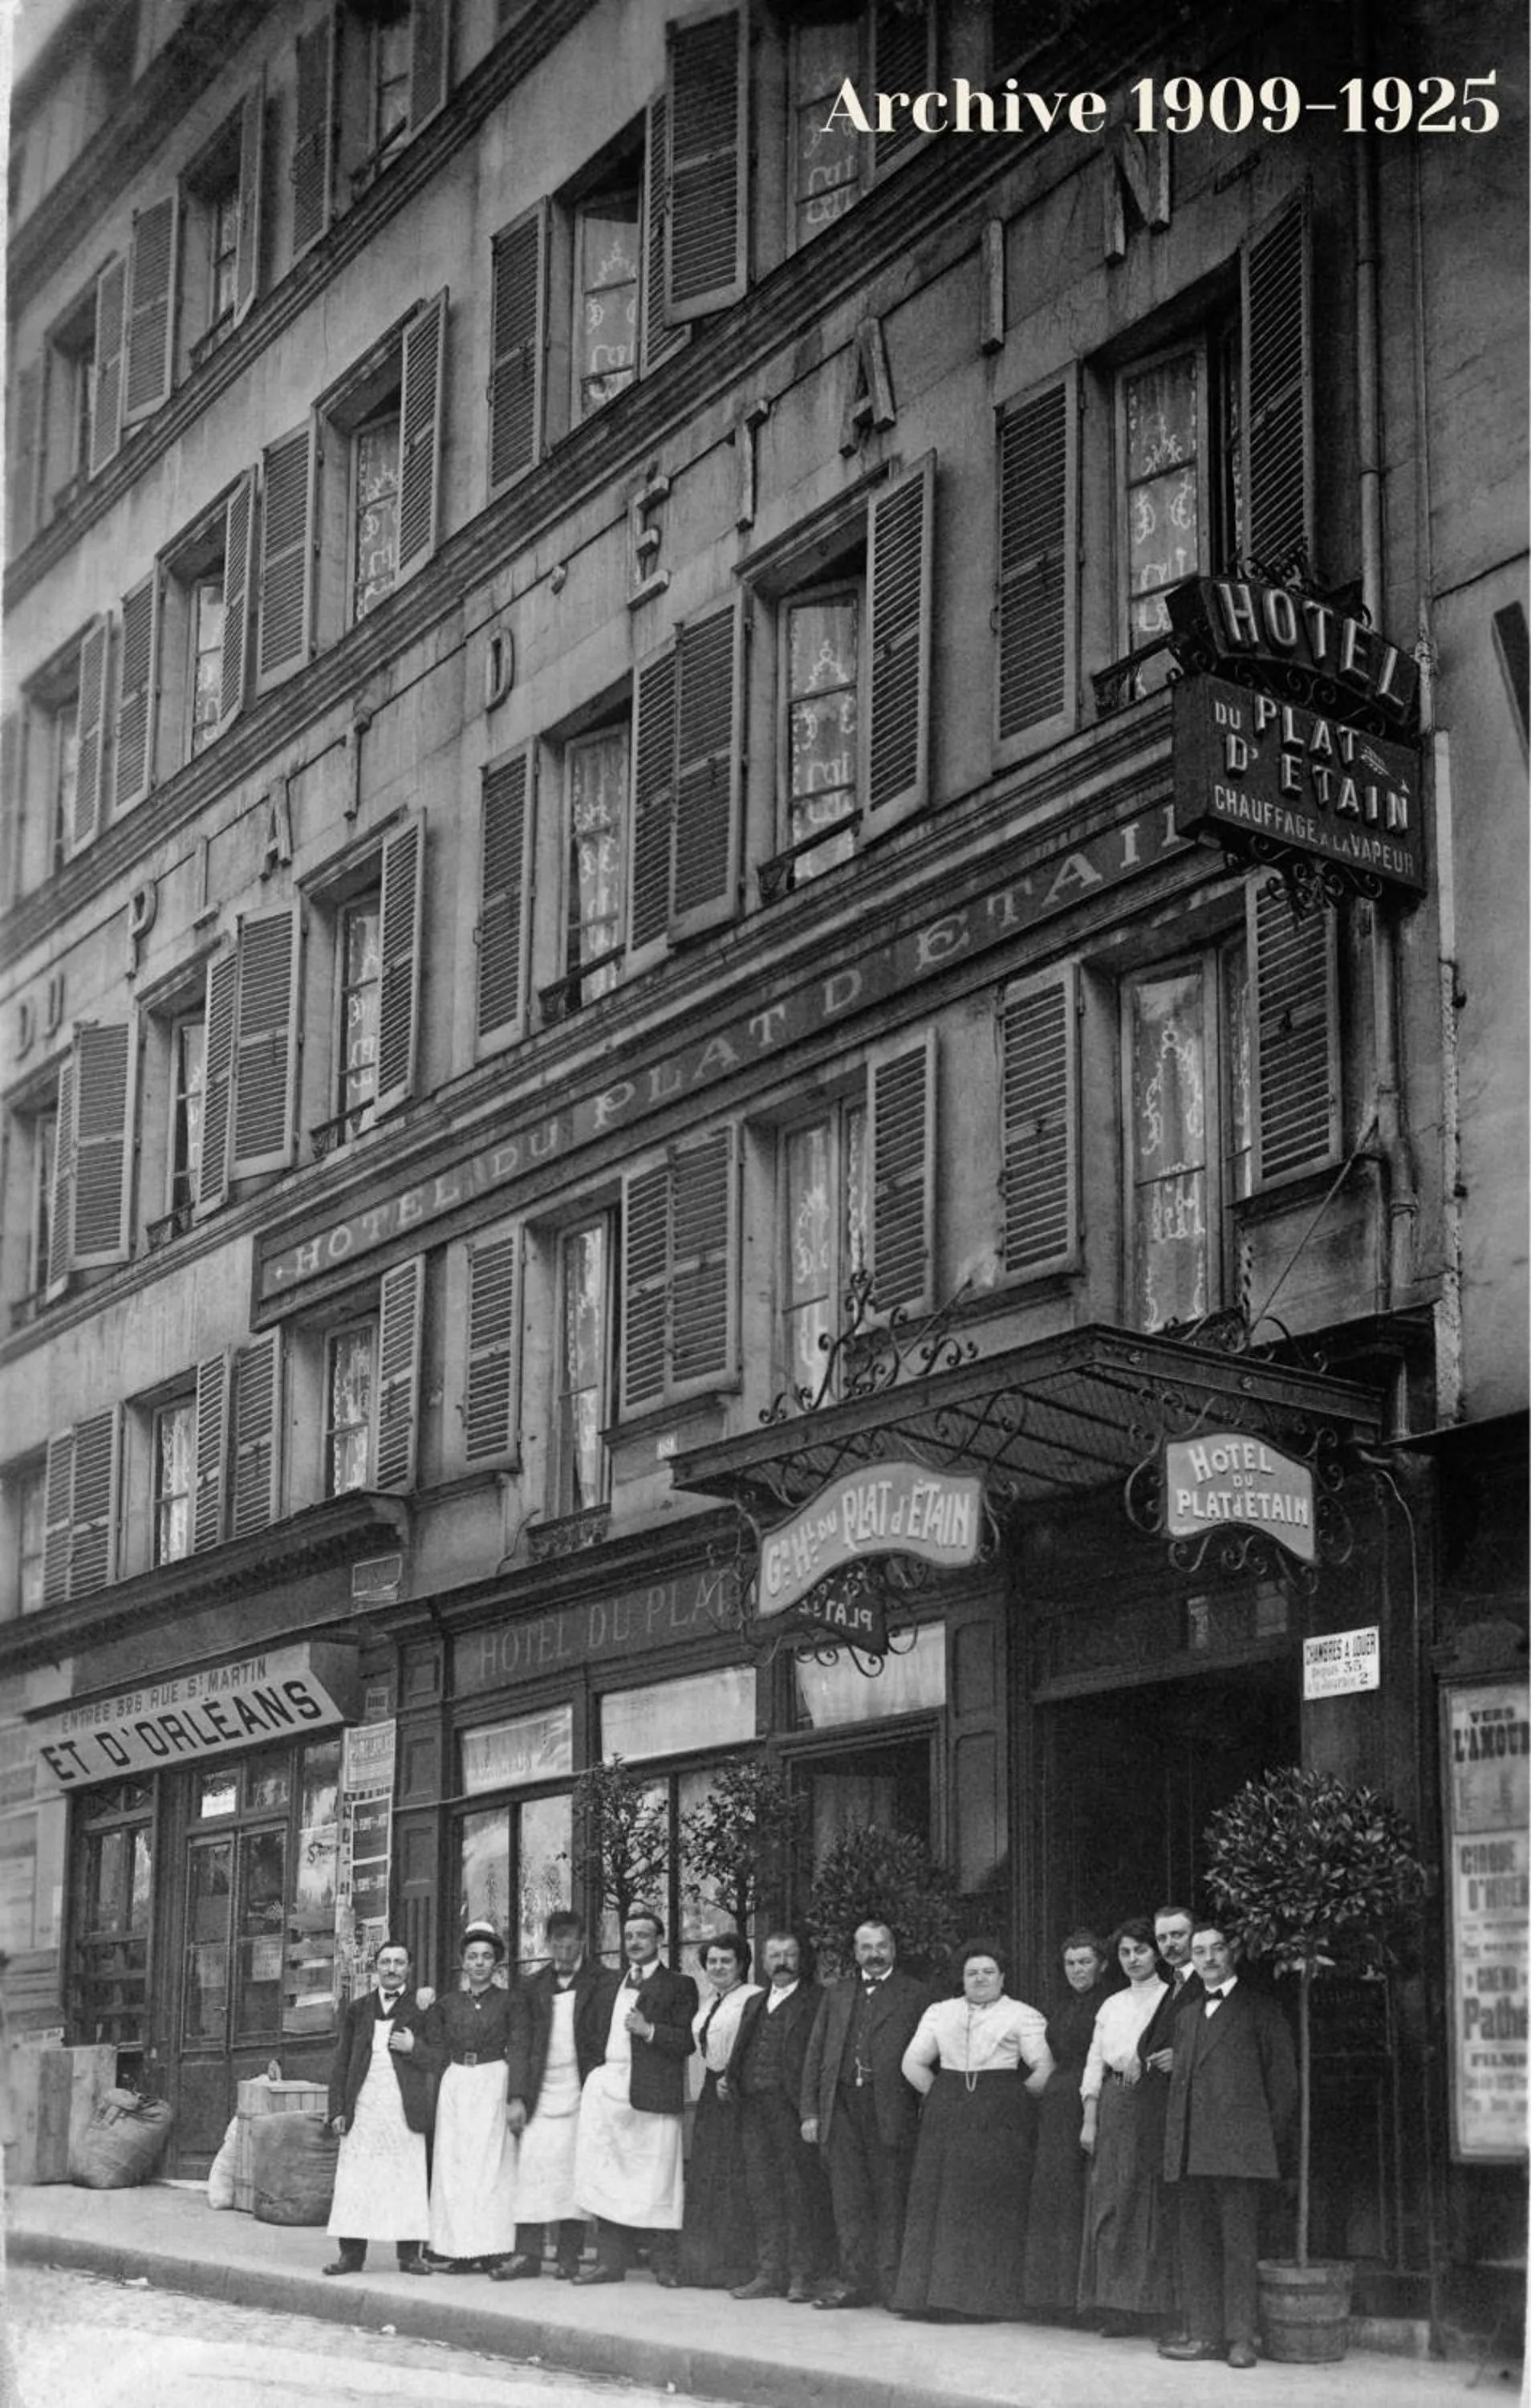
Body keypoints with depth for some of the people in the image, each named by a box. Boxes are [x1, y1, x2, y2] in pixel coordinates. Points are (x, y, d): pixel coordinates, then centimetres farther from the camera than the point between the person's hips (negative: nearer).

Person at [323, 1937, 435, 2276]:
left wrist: (413, 2049, -11)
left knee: (409, 2181, -3)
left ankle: (410, 2254, 2)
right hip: (362, 2108, 1)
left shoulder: (420, 2011, 10)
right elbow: (340, 2063, 13)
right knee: (355, 2181, -2)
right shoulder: (357, 2010, 15)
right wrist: (338, 2109, 4)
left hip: (405, 2109, -1)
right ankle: (351, 2253, 3)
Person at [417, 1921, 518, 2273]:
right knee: (454, 2164, -1)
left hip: (493, 2084, -3)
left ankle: (490, 2250, -5)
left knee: (490, 2163, -5)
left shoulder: (507, 2002, 3)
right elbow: (439, 2055, 14)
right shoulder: (447, 2003, 11)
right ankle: (459, 2248, 1)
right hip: (455, 2086, 3)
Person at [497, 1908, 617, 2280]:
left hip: (581, 2093, -2)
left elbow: (607, 2041, 0)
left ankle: (569, 2254, 2)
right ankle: (527, 2253, -3)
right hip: (541, 2093, 3)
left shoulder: (601, 1984, 3)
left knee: (574, 2172, -4)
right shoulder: (532, 1988, 13)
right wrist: (516, 2097, 0)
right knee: (532, 2168, -4)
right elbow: (520, 2044, 9)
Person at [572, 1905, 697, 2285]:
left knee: (656, 2181, -5)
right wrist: (595, 2072, 10)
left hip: (654, 2093, -5)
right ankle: (610, 2260, 4)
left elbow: (689, 2041, -4)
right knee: (609, 2178, 1)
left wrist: (649, 2030, -15)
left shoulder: (678, 1985, 4)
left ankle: (665, 2263, 3)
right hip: (611, 2089, 5)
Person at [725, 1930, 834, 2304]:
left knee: (801, 2193, -4)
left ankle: (801, 2276, 0)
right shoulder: (754, 2003, 21)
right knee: (763, 2192, 7)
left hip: (793, 2107, -6)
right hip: (754, 2108, 6)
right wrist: (729, 2079, 6)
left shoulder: (816, 2002, -1)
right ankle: (769, 2274, 12)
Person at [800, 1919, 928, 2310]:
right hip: (841, 2108, 4)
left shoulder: (914, 1995, 5)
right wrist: (810, 2111, 7)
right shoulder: (836, 1994, 18)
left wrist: (925, 2112, -9)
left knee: (890, 2200, -2)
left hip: (891, 2111, -4)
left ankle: (890, 2283, 2)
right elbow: (815, 2054, 16)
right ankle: (855, 2282, 9)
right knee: (848, 2200, 4)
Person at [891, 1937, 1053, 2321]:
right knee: (939, 2201, 1)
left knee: (993, 2205, -5)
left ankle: (989, 2296, 0)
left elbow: (1044, 2069, -5)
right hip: (945, 2118, 4)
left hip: (1001, 2118, -4)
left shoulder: (1022, 2016, 4)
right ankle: (939, 2292, 5)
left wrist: (1013, 2100, -6)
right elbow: (913, 2063, 13)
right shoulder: (939, 2013, 16)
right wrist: (939, 2094, 4)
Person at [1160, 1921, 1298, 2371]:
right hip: (1192, 2153, 6)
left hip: (1239, 2147, -6)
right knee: (1197, 2243, 5)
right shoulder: (1189, 2017, 23)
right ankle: (1204, 2334, 8)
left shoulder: (1260, 2009, 4)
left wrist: (1273, 2142, -6)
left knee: (1239, 2243, -6)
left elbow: (1283, 2079, 0)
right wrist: (1174, 2145, 12)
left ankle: (1241, 2337, -3)